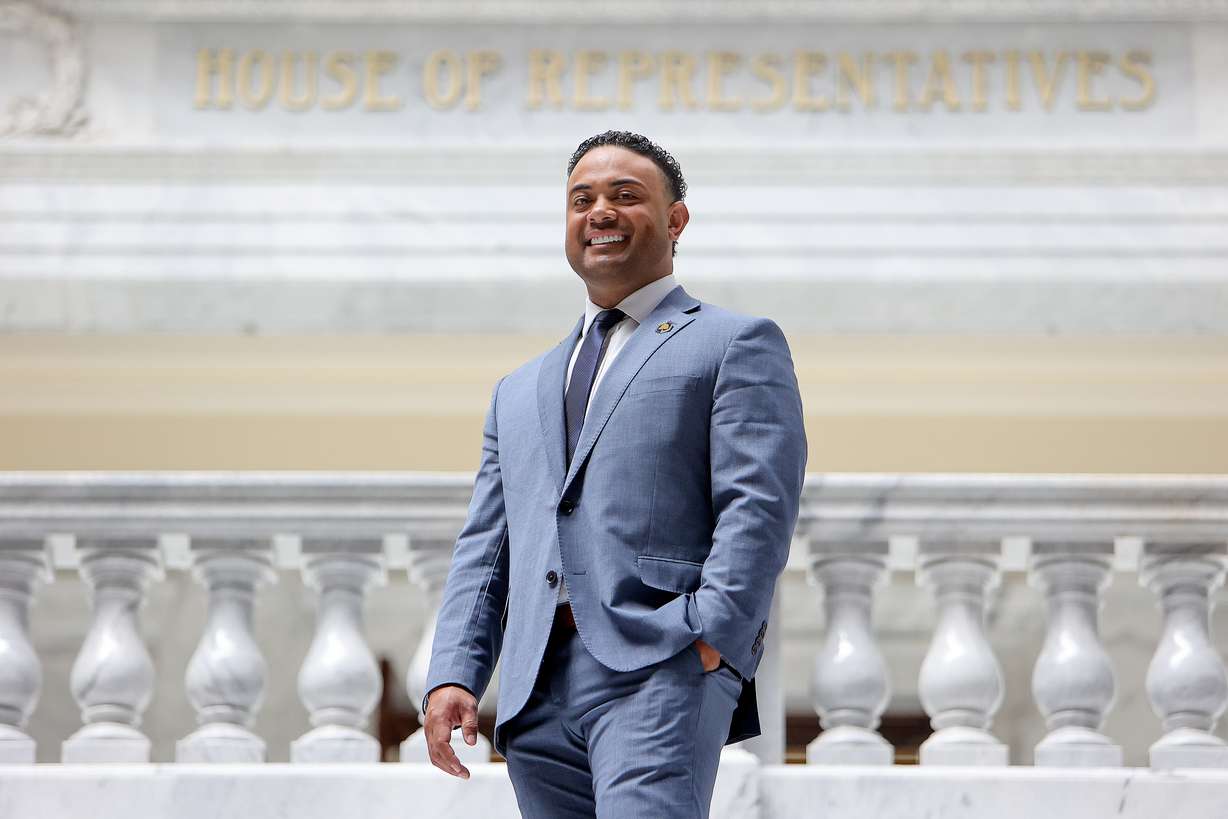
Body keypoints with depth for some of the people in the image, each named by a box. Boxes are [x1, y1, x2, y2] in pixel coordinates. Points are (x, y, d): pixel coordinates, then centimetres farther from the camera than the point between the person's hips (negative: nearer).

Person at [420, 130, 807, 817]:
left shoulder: (737, 345, 9)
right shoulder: (520, 392, 28)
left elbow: (758, 508, -4)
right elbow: (484, 548, 22)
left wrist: (709, 642, -16)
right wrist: (454, 675, 7)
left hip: (661, 665, -6)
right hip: (537, 693, 6)